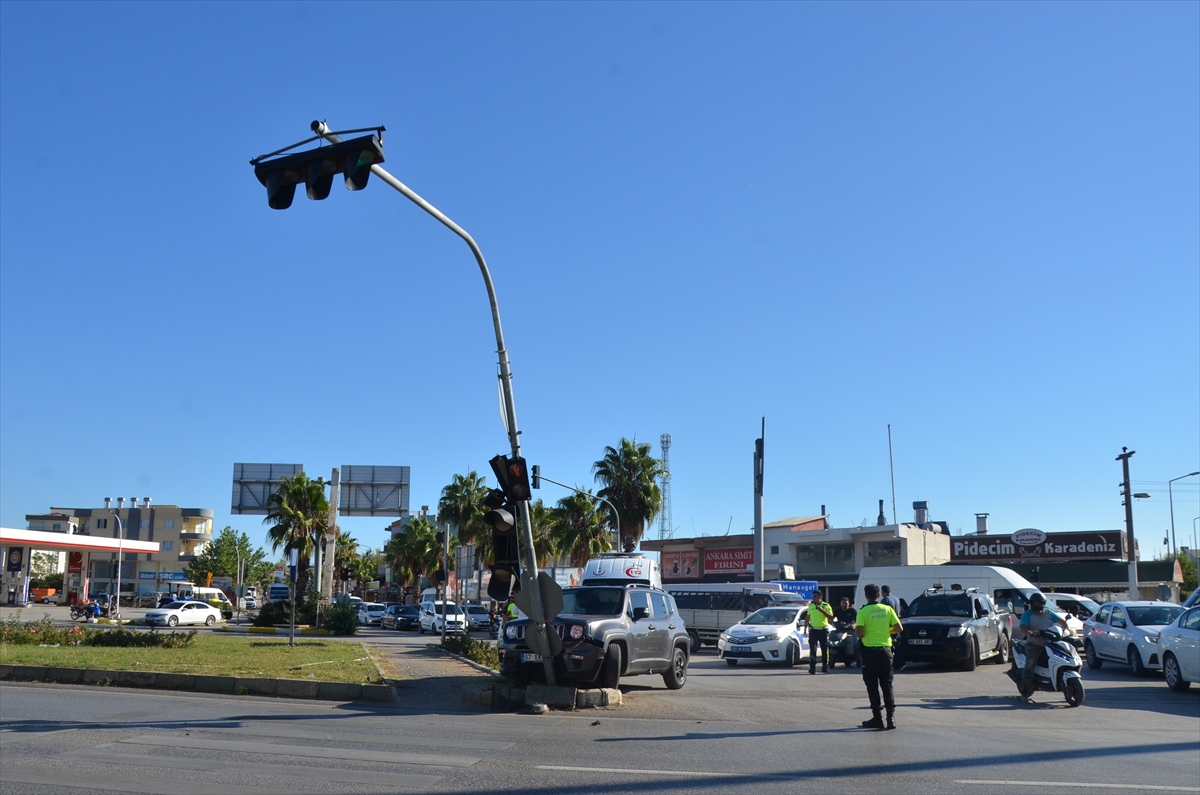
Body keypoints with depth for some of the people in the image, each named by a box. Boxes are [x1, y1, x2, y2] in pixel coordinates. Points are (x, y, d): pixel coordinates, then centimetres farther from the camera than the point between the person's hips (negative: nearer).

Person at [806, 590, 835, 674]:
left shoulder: (826, 606, -2)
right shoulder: (811, 606, 9)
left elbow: (831, 617, -8)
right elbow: (808, 617, 19)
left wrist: (822, 610, -20)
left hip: (823, 630, -2)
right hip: (813, 630, 2)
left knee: (825, 650, 6)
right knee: (812, 649, -7)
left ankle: (825, 667, 17)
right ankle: (812, 668, -8)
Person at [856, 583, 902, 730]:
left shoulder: (863, 611, -9)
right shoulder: (888, 609, 2)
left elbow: (858, 632, -15)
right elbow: (899, 628, 1)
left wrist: (856, 628, 7)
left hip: (870, 650, -3)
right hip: (885, 649, 3)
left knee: (872, 686, 4)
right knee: (887, 684, 9)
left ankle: (877, 718, 5)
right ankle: (891, 716, -2)